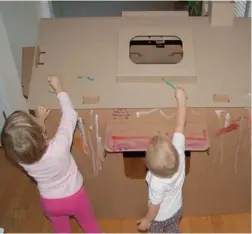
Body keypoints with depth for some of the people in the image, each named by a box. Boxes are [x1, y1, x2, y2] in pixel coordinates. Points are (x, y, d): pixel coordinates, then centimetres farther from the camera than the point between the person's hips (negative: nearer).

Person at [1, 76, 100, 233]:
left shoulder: (21, 158, -28)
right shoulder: (59, 146, -40)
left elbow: (27, 140, -1)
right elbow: (71, 115, -24)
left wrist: (39, 120, 5)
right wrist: (59, 88, -14)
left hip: (50, 202, 3)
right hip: (75, 197, -2)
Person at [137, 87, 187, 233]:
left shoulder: (157, 183, -43)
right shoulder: (179, 149, -36)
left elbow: (155, 205, -25)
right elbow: (180, 125, -26)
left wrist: (147, 220, -5)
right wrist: (181, 99, -20)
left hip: (160, 216, -4)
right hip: (176, 210, 5)